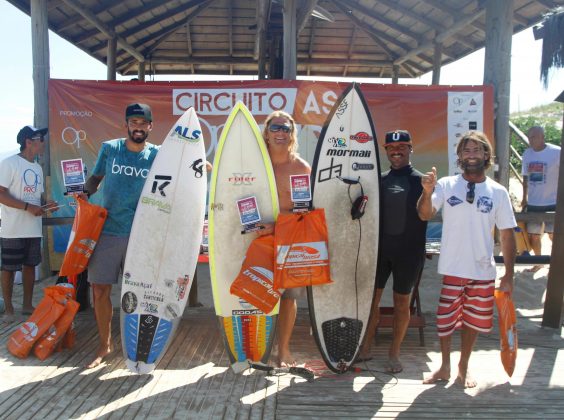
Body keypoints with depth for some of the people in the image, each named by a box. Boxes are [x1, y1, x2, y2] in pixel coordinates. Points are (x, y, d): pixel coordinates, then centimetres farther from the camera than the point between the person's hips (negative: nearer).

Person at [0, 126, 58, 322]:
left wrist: (47, 203, 0)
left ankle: (27, 305, 25)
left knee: (30, 265, 13)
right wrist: (28, 207, -23)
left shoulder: (38, 168, 14)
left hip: (34, 229, 8)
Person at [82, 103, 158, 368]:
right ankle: (105, 344, 23)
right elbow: (95, 177, 14)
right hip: (107, 230, 1)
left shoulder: (157, 155, 1)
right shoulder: (109, 148, 4)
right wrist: (86, 191, -5)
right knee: (100, 289, 3)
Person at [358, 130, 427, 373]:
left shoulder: (420, 181, -2)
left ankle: (394, 354, 22)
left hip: (408, 251, -3)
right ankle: (365, 349, 23)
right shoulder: (380, 180, 8)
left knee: (402, 303, 8)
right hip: (380, 248, 3)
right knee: (371, 299, 8)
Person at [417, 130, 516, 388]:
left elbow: (507, 235, 2)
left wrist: (509, 275, 1)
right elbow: (425, 215, -16)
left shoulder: (498, 192, -1)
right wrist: (427, 192, -36)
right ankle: (445, 366, 30)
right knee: (445, 320, 8)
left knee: (473, 322, 14)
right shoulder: (446, 185, -5)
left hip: (483, 271, 2)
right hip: (451, 269, -1)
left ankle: (464, 367, 35)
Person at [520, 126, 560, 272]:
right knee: (533, 235, 11)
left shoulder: (557, 152, -11)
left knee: (554, 236, 6)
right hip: (533, 204, 4)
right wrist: (524, 198, 13)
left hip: (552, 203, -4)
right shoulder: (527, 153, 3)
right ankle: (538, 262, 31)